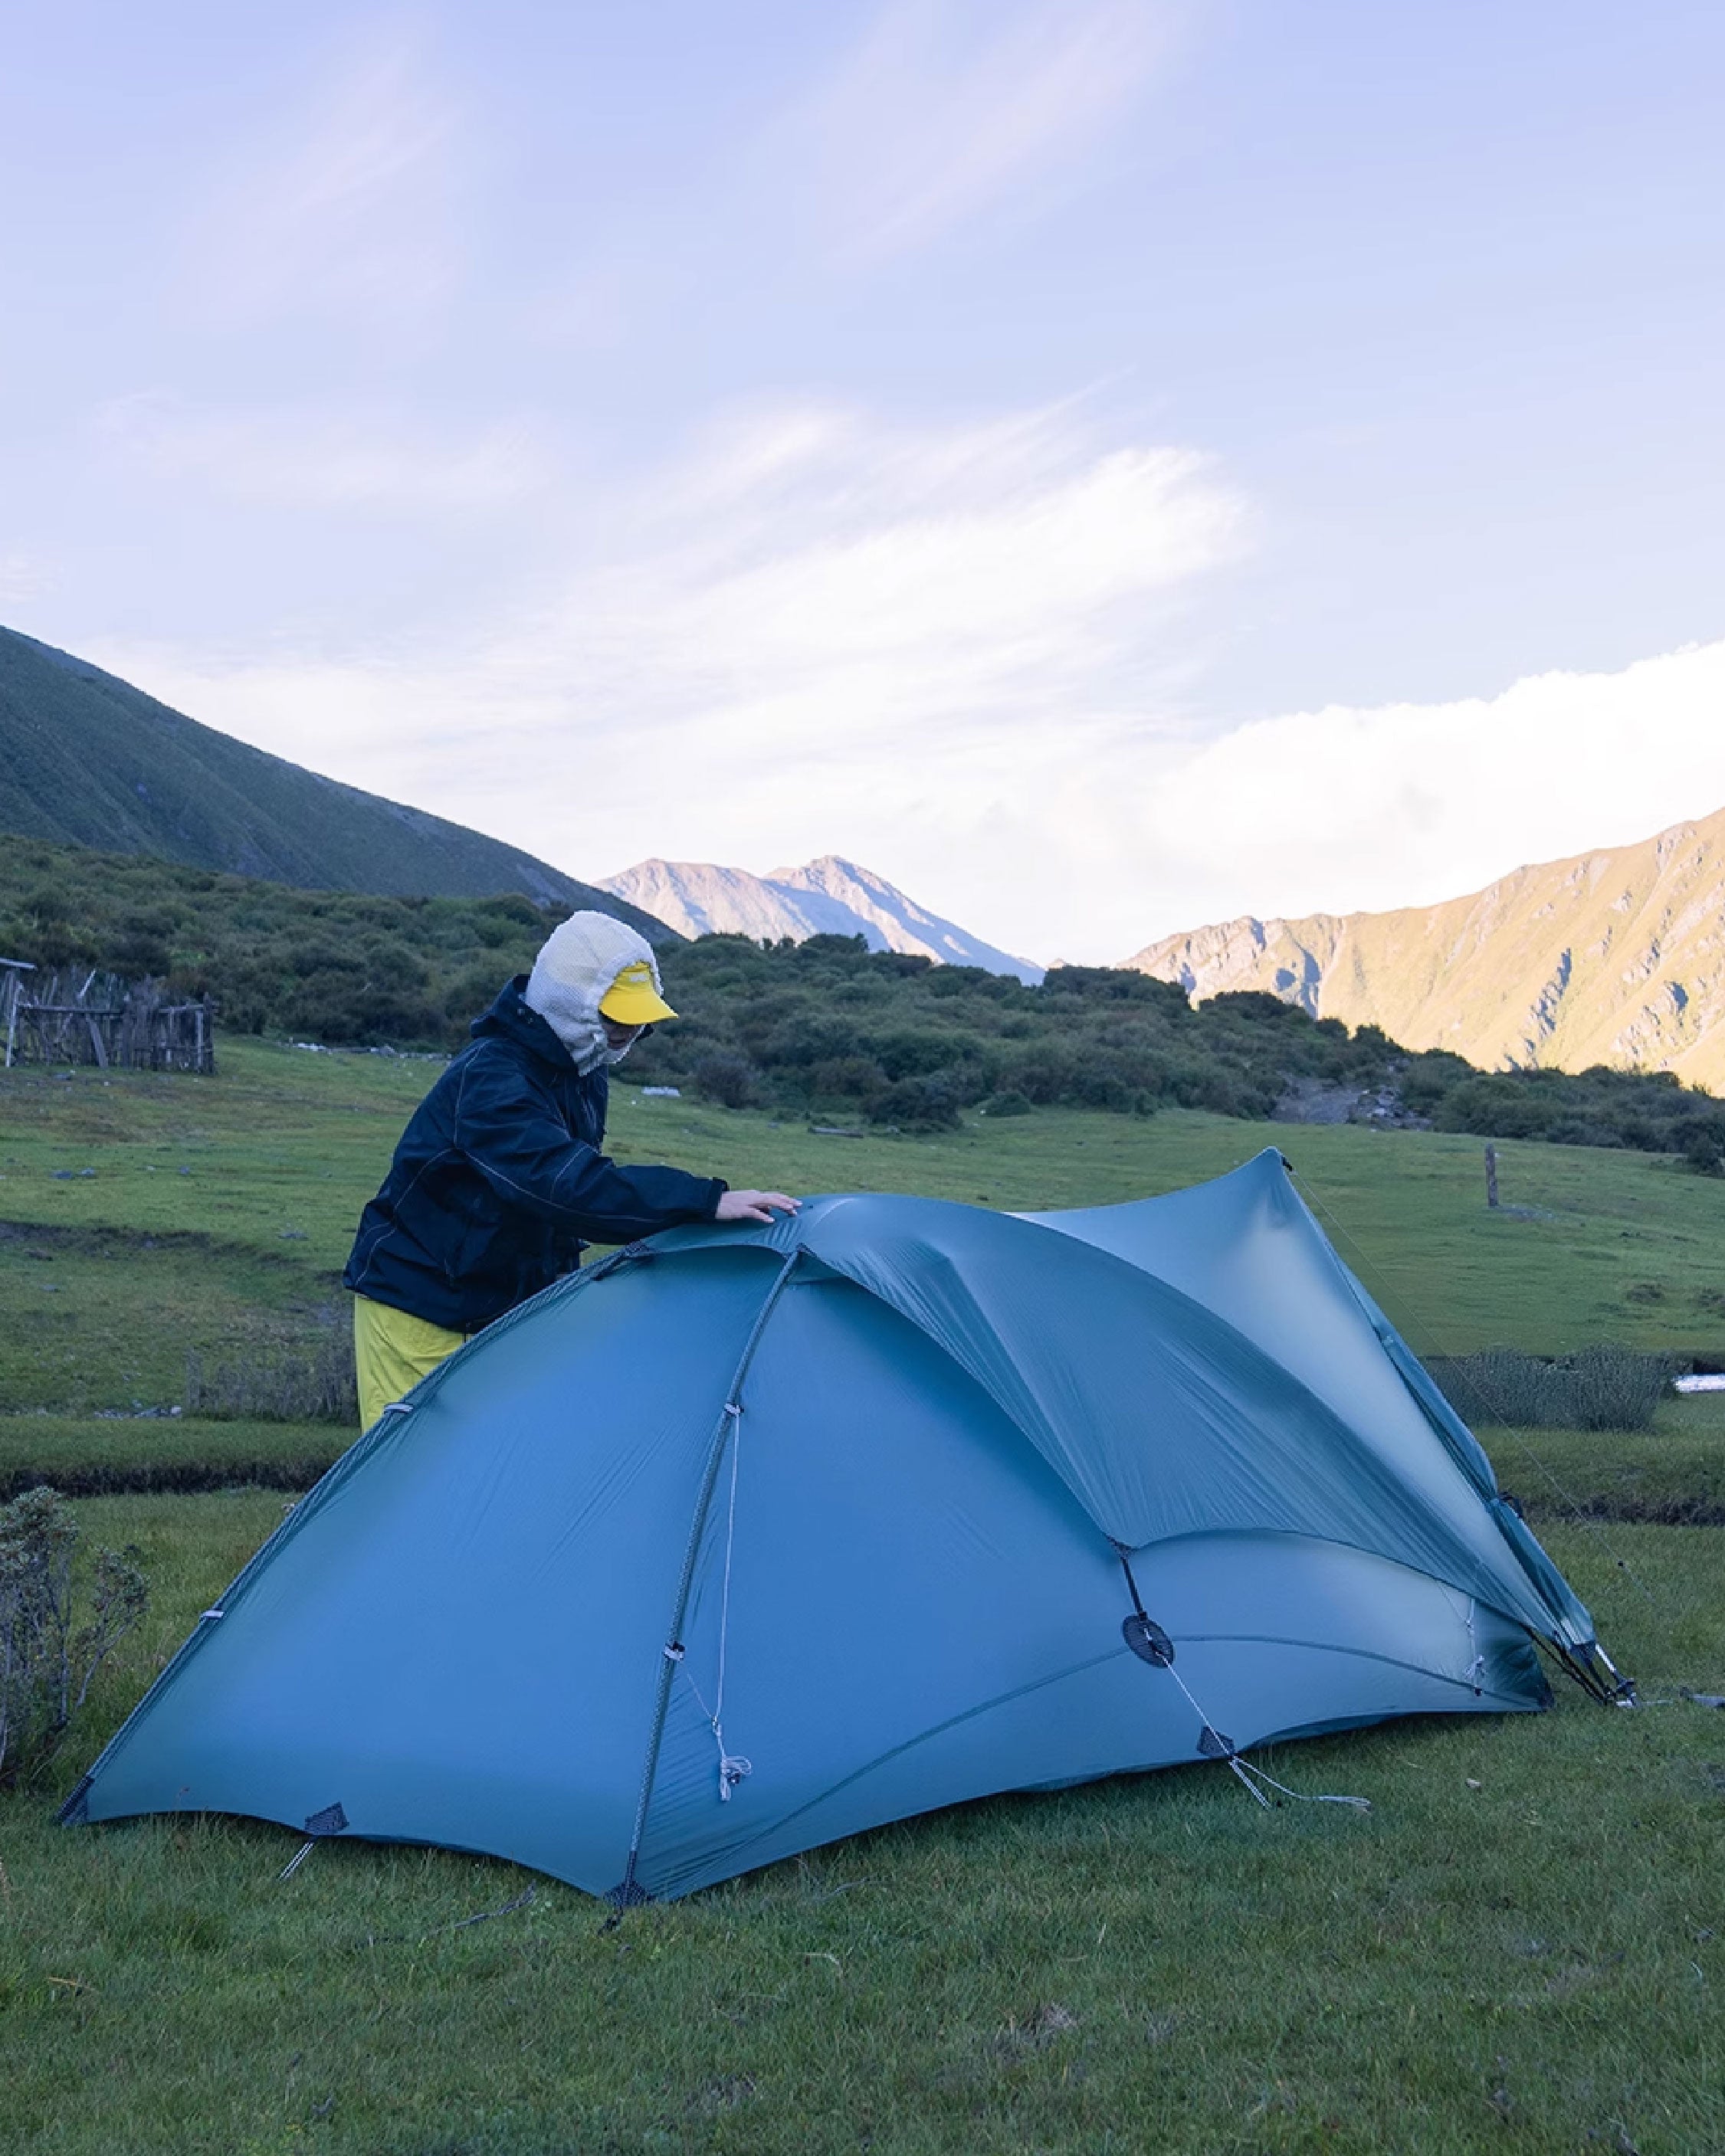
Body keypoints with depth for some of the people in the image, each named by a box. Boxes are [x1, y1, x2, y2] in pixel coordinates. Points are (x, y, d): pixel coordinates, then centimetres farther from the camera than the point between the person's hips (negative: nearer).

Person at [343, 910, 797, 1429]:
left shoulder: (584, 1073, 1)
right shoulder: (489, 1079, -27)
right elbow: (564, 1183, -41)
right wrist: (704, 1200, -45)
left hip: (505, 1303, 8)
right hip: (417, 1303, -8)